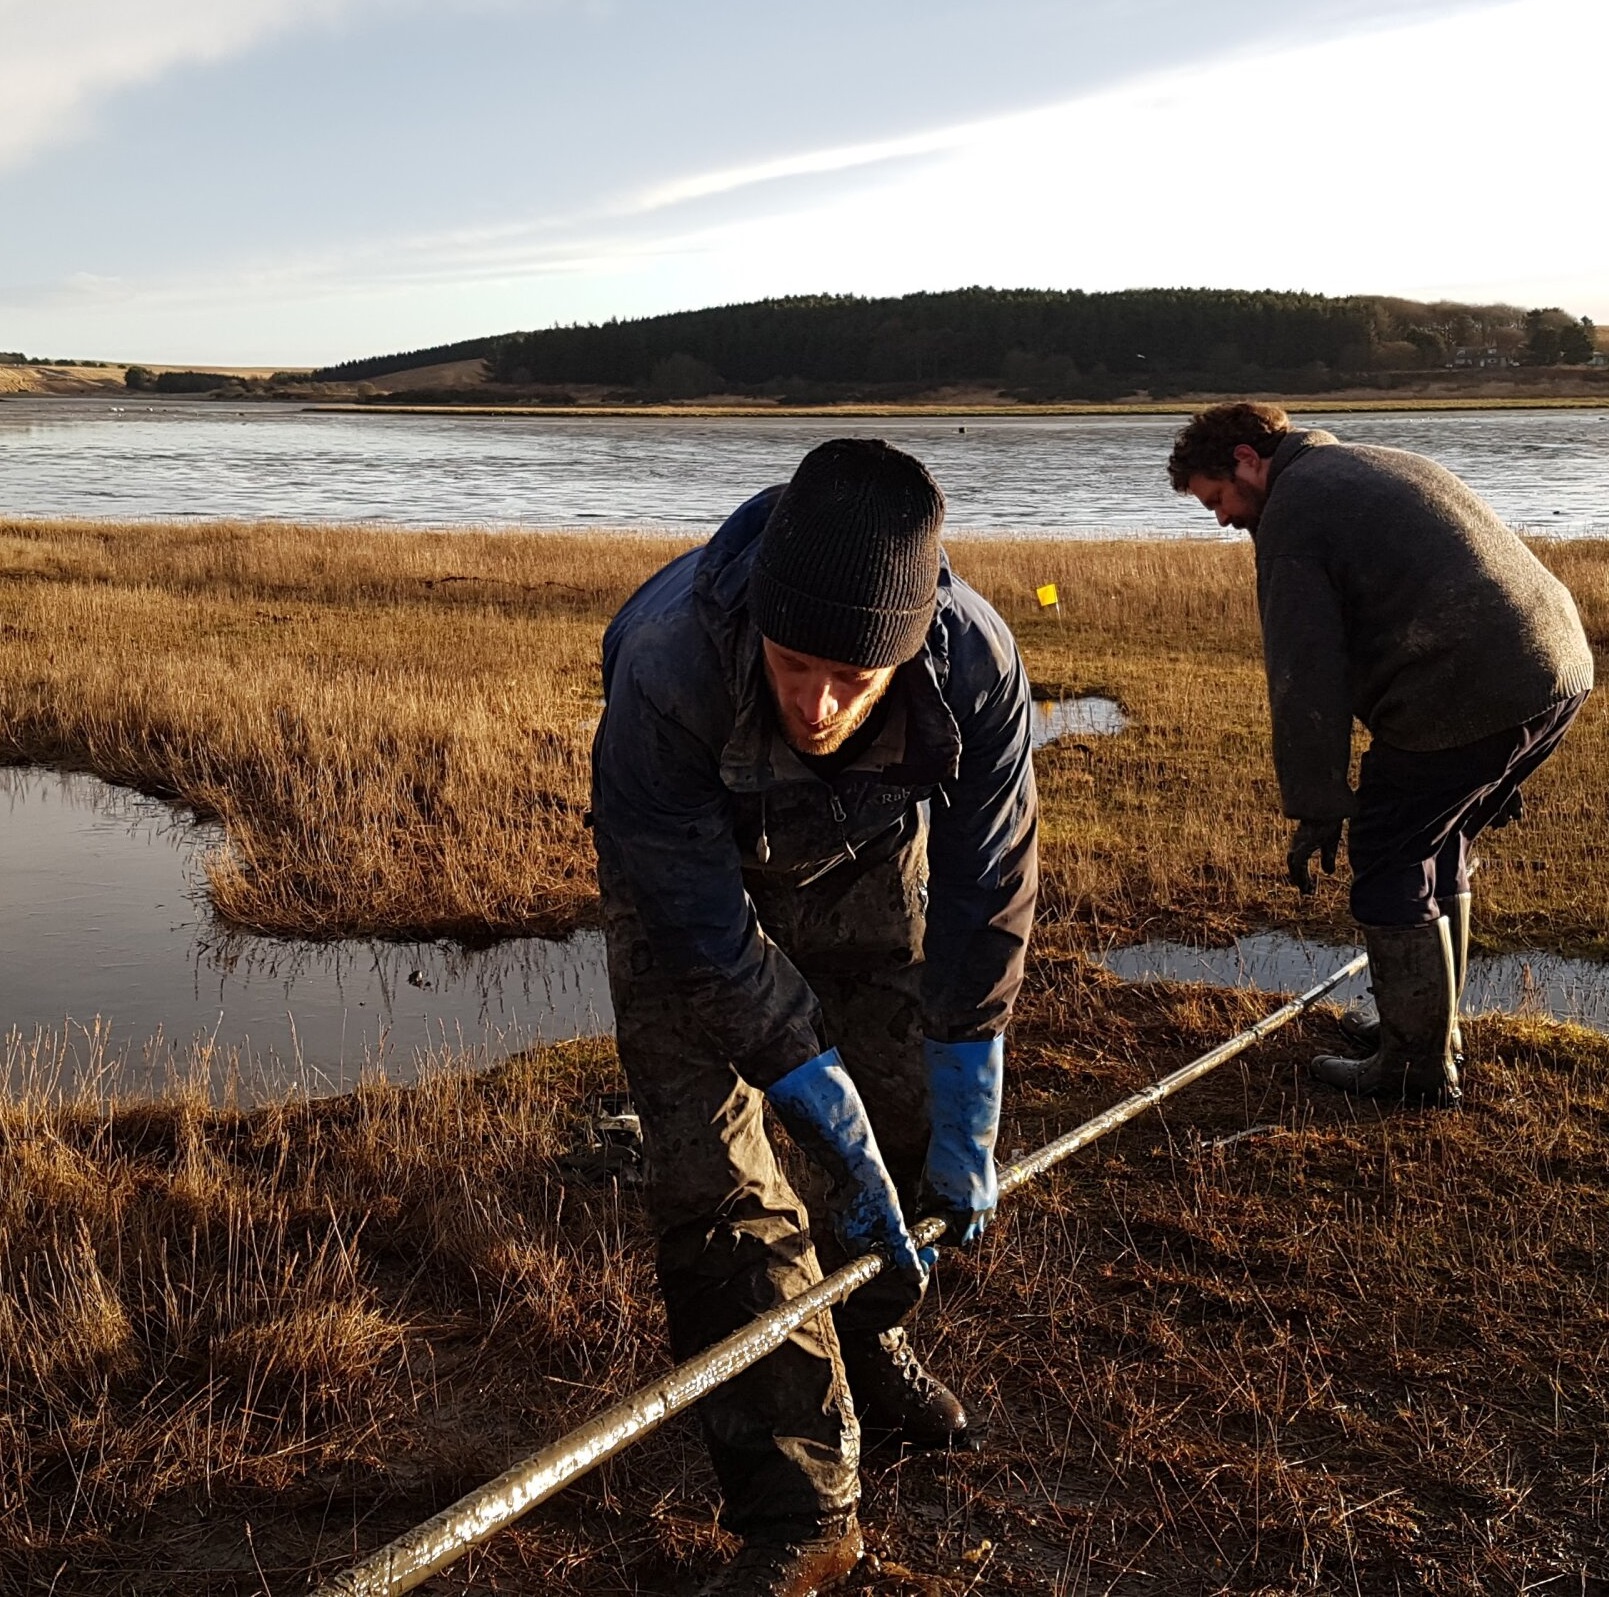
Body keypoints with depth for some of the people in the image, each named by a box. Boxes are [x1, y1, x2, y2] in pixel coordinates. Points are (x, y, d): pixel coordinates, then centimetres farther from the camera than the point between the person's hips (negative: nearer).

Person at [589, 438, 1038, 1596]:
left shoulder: (978, 665, -33)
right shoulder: (663, 671, -42)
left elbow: (985, 896, -20)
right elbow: (704, 934, -33)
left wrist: (964, 1127, -15)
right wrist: (839, 1134, -29)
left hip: (868, 858, 3)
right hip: (689, 868, -2)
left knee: (911, 1115, 7)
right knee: (715, 1172, -10)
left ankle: (870, 1347, 37)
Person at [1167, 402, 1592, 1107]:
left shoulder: (1292, 510, -4)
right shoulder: (1377, 465, 25)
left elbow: (1307, 675, -10)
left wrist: (1316, 810, -6)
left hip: (1468, 699, -10)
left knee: (1390, 871, 4)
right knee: (1437, 850, 23)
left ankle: (1418, 1069, 13)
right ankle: (1431, 1027, 37)